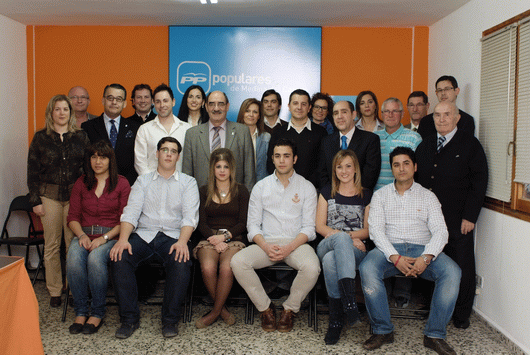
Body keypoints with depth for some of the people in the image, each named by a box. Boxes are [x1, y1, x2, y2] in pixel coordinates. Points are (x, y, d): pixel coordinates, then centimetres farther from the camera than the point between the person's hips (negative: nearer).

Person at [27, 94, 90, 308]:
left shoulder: (81, 137, 7)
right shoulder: (40, 138, 5)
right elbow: (33, 171, 5)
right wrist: (35, 200, -2)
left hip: (75, 195, 0)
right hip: (50, 196, 0)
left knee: (74, 242, -1)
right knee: (52, 244, 4)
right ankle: (55, 291, 15)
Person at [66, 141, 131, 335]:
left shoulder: (121, 183, 5)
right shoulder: (81, 183, 16)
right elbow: (72, 216, 13)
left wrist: (105, 237, -14)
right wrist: (82, 235, -8)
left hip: (111, 236, -3)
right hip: (84, 234, 3)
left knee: (95, 258, -34)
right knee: (73, 260, -29)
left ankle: (97, 313, -17)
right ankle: (81, 311, -14)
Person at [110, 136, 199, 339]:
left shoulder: (188, 182, 12)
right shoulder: (143, 181, 17)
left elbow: (190, 216, -1)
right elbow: (131, 212, 4)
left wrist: (182, 241, -20)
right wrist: (123, 239, -14)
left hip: (173, 236, -2)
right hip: (143, 235, 2)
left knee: (181, 261, -33)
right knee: (119, 258, -26)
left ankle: (170, 320, -15)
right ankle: (129, 318, -12)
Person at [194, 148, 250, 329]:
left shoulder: (241, 191, 11)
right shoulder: (204, 191, 14)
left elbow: (243, 223, 4)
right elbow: (201, 223, 7)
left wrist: (225, 236, -12)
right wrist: (215, 240, -11)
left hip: (234, 239, -1)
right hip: (209, 238, 1)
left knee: (226, 268, -32)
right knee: (208, 268, -31)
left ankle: (215, 311, -10)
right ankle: (222, 308, -7)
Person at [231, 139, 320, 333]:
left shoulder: (307, 187, 7)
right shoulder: (261, 187, 11)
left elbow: (309, 227, 1)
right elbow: (253, 224, 6)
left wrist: (289, 248, -16)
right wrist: (266, 246, -14)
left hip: (296, 243, -1)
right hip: (266, 242, 2)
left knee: (312, 267, -33)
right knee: (237, 262, -26)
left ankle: (290, 309, -5)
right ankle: (265, 308, -5)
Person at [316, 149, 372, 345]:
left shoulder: (366, 195, 15)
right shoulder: (327, 192, 18)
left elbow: (367, 230, 7)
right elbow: (320, 226, 8)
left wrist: (340, 235, -11)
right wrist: (346, 237, -9)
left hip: (356, 250, 0)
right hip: (326, 246, 1)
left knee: (330, 260, -37)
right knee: (341, 238, -38)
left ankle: (335, 320, -35)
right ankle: (349, 300, -46)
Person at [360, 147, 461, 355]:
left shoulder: (428, 196, 13)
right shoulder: (380, 195, 12)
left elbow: (440, 231, 2)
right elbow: (376, 230, -1)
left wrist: (426, 257, -18)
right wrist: (395, 257, -17)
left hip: (422, 249, 1)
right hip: (389, 249, -1)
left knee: (452, 271, -28)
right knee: (367, 268, -32)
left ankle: (435, 335, -15)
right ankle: (382, 331, -15)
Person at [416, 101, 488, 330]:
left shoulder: (470, 145, 1)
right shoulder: (425, 145, 14)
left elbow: (479, 182, -3)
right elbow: (416, 179, 15)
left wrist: (470, 216, -10)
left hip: (458, 220, -3)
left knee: (461, 267, 3)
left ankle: (462, 313, 19)